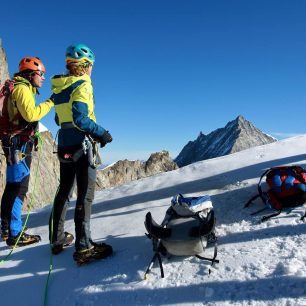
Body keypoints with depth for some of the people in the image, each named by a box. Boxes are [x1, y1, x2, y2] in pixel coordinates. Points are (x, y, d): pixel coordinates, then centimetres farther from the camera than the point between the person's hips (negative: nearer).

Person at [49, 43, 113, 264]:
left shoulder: (60, 87, 13)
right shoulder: (82, 85, -11)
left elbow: (60, 119, 17)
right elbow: (81, 118, -21)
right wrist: (101, 133, -11)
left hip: (64, 144, 8)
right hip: (81, 144, -8)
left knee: (64, 191, 15)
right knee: (86, 194, -5)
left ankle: (57, 239, 26)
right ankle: (83, 247, -4)